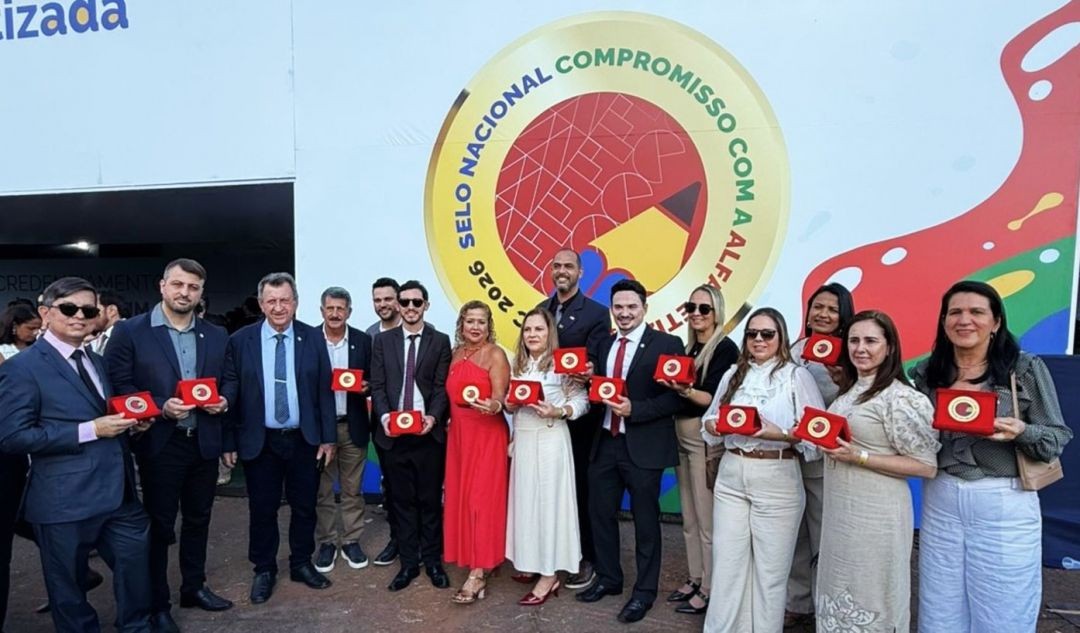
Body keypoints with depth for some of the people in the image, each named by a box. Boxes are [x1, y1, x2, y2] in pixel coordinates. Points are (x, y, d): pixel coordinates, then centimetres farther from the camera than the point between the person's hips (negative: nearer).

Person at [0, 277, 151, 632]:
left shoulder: (97, 362, 13)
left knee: (136, 569, 15)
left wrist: (129, 423, 0)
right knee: (69, 586, 14)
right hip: (65, 501, -6)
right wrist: (90, 430, -22)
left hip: (119, 493, 6)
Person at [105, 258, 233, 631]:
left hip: (204, 443, 4)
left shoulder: (216, 336, 6)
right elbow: (118, 386, -9)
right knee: (159, 524, 9)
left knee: (198, 519, 17)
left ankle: (194, 587, 35)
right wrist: (161, 406, -21)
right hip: (160, 444, -4)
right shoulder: (129, 331, -7)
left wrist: (222, 402, -9)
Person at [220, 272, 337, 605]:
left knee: (304, 506, 13)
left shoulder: (313, 338, -2)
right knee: (262, 509, 12)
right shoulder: (240, 341, -4)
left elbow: (324, 390, -1)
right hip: (259, 441, -1)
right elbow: (230, 392, -1)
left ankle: (302, 564, 33)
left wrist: (328, 437, -3)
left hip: (304, 440, 1)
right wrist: (229, 441, -3)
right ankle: (264, 570, 31)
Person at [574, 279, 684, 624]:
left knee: (645, 520, 10)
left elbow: (675, 398, -14)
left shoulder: (667, 344, -9)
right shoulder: (605, 345, 10)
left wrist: (633, 410, -23)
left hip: (644, 446, -6)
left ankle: (645, 591, 28)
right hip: (605, 443, 6)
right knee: (600, 513, 16)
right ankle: (608, 579, 37)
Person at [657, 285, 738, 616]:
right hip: (682, 437, 8)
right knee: (689, 518, 16)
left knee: (707, 518, 1)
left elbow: (717, 399, -19)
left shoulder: (725, 348, -10)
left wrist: (685, 390, -33)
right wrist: (671, 384, -6)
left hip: (707, 439, -8)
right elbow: (678, 394, 11)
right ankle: (695, 578, 30)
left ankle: (711, 589, 15)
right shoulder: (688, 348, 12)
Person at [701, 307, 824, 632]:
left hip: (777, 480, -4)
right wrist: (717, 424, -7)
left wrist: (779, 434, -24)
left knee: (770, 568, 8)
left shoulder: (797, 376, -4)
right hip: (731, 476, 4)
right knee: (727, 564, 9)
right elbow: (708, 422, 14)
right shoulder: (733, 375, 11)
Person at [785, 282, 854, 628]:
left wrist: (841, 382, -24)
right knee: (794, 535, 14)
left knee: (825, 538, 5)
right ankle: (796, 603, 29)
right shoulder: (796, 350, 8)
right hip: (791, 457, 5)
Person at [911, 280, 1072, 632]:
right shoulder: (926, 373, 3)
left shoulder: (1027, 369, -5)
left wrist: (1021, 432, -21)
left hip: (1004, 504, -2)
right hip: (940, 501, 3)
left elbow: (1058, 439, -3)